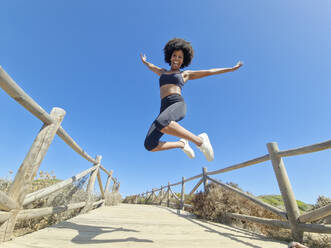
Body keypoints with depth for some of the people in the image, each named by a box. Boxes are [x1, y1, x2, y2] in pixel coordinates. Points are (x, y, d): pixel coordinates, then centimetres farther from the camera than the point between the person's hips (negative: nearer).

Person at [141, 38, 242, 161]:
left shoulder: (185, 74, 22)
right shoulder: (163, 72, 32)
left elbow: (210, 72, 25)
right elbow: (151, 66, 54)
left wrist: (232, 68, 28)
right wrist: (144, 61, 73)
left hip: (178, 105, -4)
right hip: (165, 109, 5)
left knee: (161, 123, -40)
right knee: (149, 145, -13)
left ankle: (199, 140, -25)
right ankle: (182, 144, 8)